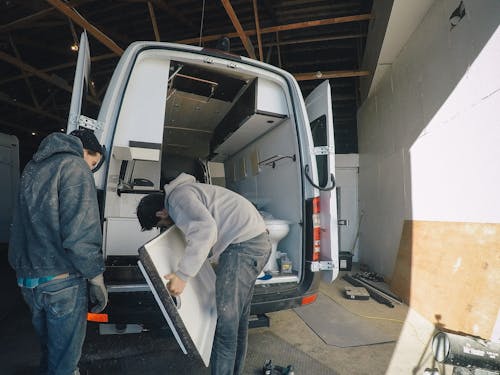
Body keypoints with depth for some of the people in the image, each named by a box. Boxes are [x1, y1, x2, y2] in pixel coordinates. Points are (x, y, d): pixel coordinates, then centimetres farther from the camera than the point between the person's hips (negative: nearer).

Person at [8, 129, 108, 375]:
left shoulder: (32, 168, 13)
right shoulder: (74, 166, -13)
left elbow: (26, 224, 19)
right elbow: (80, 234, -23)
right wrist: (97, 280, -15)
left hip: (26, 279, 8)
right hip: (61, 281, -8)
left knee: (47, 346, 26)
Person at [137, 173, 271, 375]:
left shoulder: (177, 196, -9)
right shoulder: (187, 191, 21)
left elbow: (205, 228, -26)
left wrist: (182, 275, -25)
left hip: (245, 244, -11)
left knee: (225, 318, -4)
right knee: (238, 315, 19)